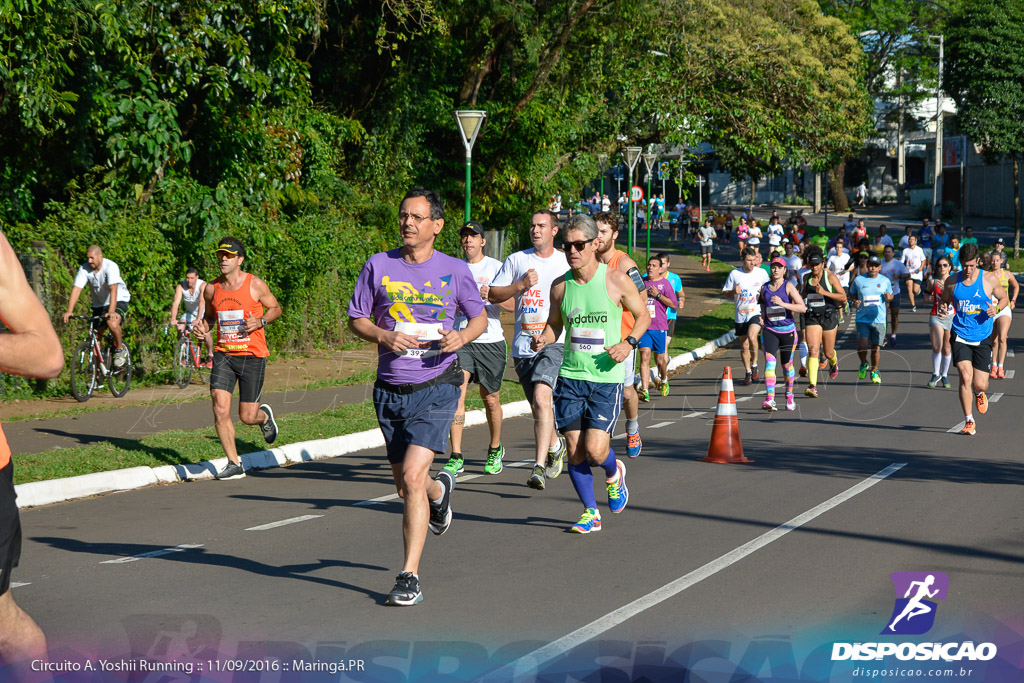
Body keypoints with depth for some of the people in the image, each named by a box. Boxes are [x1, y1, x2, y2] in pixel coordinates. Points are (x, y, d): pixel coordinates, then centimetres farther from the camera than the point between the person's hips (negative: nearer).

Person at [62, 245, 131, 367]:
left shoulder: (111, 267, -25)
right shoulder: (84, 269, -14)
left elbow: (113, 289, -36)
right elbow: (76, 289, -21)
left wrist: (111, 311, -49)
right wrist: (69, 311, -34)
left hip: (119, 301, -5)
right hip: (99, 304, 5)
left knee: (112, 324, -32)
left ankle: (121, 349, -6)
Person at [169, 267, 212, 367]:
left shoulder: (202, 285, -28)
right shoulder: (181, 286, -19)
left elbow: (202, 302, -41)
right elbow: (176, 302, -30)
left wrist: (198, 319, -53)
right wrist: (173, 319, -45)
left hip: (204, 312, -3)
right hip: (190, 312, 3)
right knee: (180, 328, -20)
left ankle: (210, 356, -1)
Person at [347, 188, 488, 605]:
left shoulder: (455, 270, -1)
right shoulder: (379, 265, 2)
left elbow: (480, 318, 10)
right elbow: (356, 320, 7)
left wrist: (461, 337, -12)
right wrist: (384, 336, -13)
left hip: (435, 387, -3)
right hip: (389, 390, 3)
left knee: (413, 476, -19)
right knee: (404, 485, 15)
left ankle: (409, 576, -13)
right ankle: (439, 490, 53)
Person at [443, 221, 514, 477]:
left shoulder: (496, 267, 2)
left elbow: (510, 304, -5)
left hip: (490, 342, -2)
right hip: (460, 340, 2)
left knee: (491, 400, 7)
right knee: (457, 393, -14)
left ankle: (495, 450, 30)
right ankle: (456, 458, -16)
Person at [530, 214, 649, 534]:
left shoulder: (616, 280, -5)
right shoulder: (560, 286, 4)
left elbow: (643, 315, 7)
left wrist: (628, 342, -10)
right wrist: (544, 339, -4)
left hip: (606, 377, -3)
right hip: (570, 375, 3)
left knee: (595, 449, -11)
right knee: (574, 449, -1)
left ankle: (614, 473, 25)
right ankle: (590, 512, 15)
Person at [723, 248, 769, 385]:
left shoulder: (761, 273, 1)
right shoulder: (735, 274, 1)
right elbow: (726, 293, 8)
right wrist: (734, 291, -14)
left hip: (756, 312, -2)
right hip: (740, 315, 2)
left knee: (752, 336, -26)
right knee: (744, 345, 8)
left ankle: (754, 365, -7)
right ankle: (748, 373, 24)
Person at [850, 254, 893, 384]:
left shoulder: (885, 281, 6)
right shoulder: (858, 280, 2)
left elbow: (890, 296, 18)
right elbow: (852, 293, 17)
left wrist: (888, 297, -7)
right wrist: (855, 301, -4)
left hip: (879, 320, 1)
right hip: (862, 319, -1)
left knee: (876, 347, 4)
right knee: (862, 346, -15)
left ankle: (875, 372, 25)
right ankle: (863, 364, 16)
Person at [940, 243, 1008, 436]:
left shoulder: (989, 280, -5)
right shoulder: (952, 282, 0)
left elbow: (1004, 299, 8)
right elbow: (945, 301, 15)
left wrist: (996, 308, -14)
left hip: (982, 339, 0)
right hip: (959, 337, 0)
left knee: (980, 384, 0)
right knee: (965, 377, -16)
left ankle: (980, 394, 40)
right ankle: (969, 421, -5)